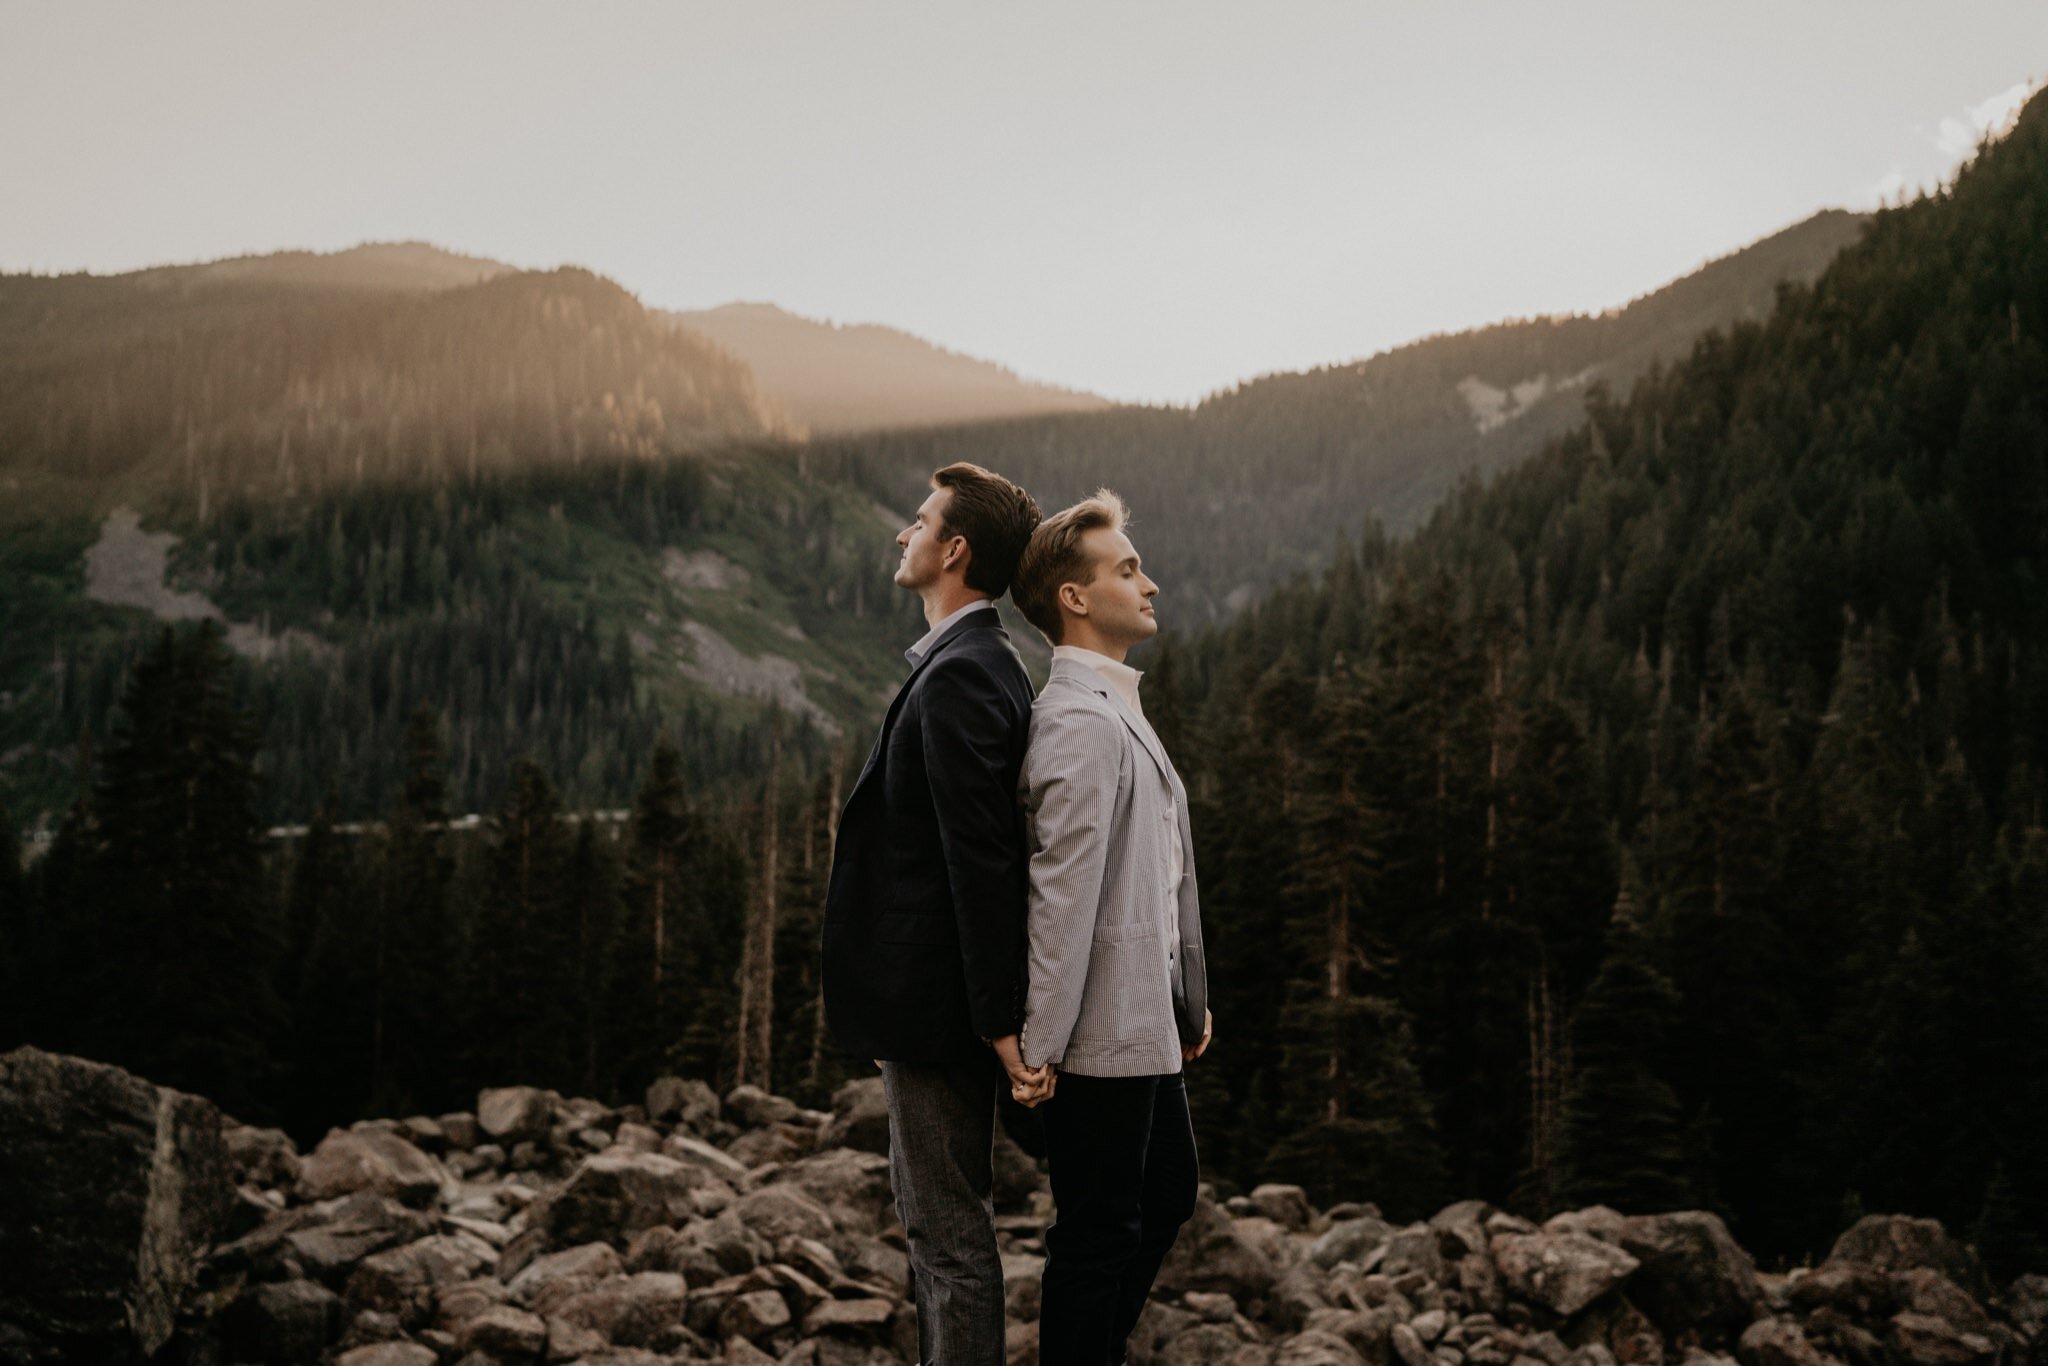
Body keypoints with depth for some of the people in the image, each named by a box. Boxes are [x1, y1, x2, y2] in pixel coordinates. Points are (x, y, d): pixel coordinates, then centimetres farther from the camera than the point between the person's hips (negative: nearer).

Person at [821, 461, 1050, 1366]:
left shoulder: (958, 677, -20)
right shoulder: (975, 664, 13)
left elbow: (981, 858, -24)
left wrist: (1001, 1021, -24)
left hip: (939, 1002, -11)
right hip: (932, 998, 11)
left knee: (950, 1230, -1)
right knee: (932, 1215, 21)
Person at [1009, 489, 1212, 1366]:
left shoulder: (1115, 709, 15)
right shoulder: (1080, 722, -19)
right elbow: (1060, 893, -23)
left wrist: (1189, 998, 19)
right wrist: (1040, 1046, -24)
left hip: (1146, 1024, 11)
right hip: (1104, 1032, -11)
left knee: (1167, 1198, 22)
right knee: (1098, 1234, 2)